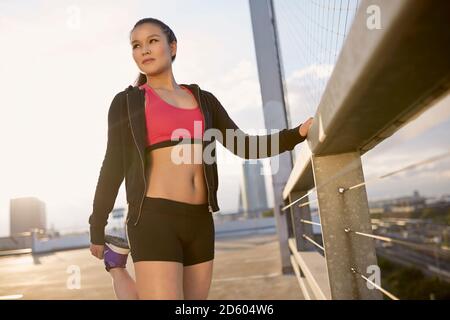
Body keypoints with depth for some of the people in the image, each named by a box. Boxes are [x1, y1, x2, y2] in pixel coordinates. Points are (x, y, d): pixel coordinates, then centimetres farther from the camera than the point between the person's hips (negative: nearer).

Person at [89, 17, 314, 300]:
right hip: (154, 218, -4)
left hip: (200, 221, 4)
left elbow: (244, 146, 10)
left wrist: (299, 133, 0)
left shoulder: (203, 99, 16)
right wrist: (97, 230, 6)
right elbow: (113, 167, 5)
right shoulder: (127, 102, 6)